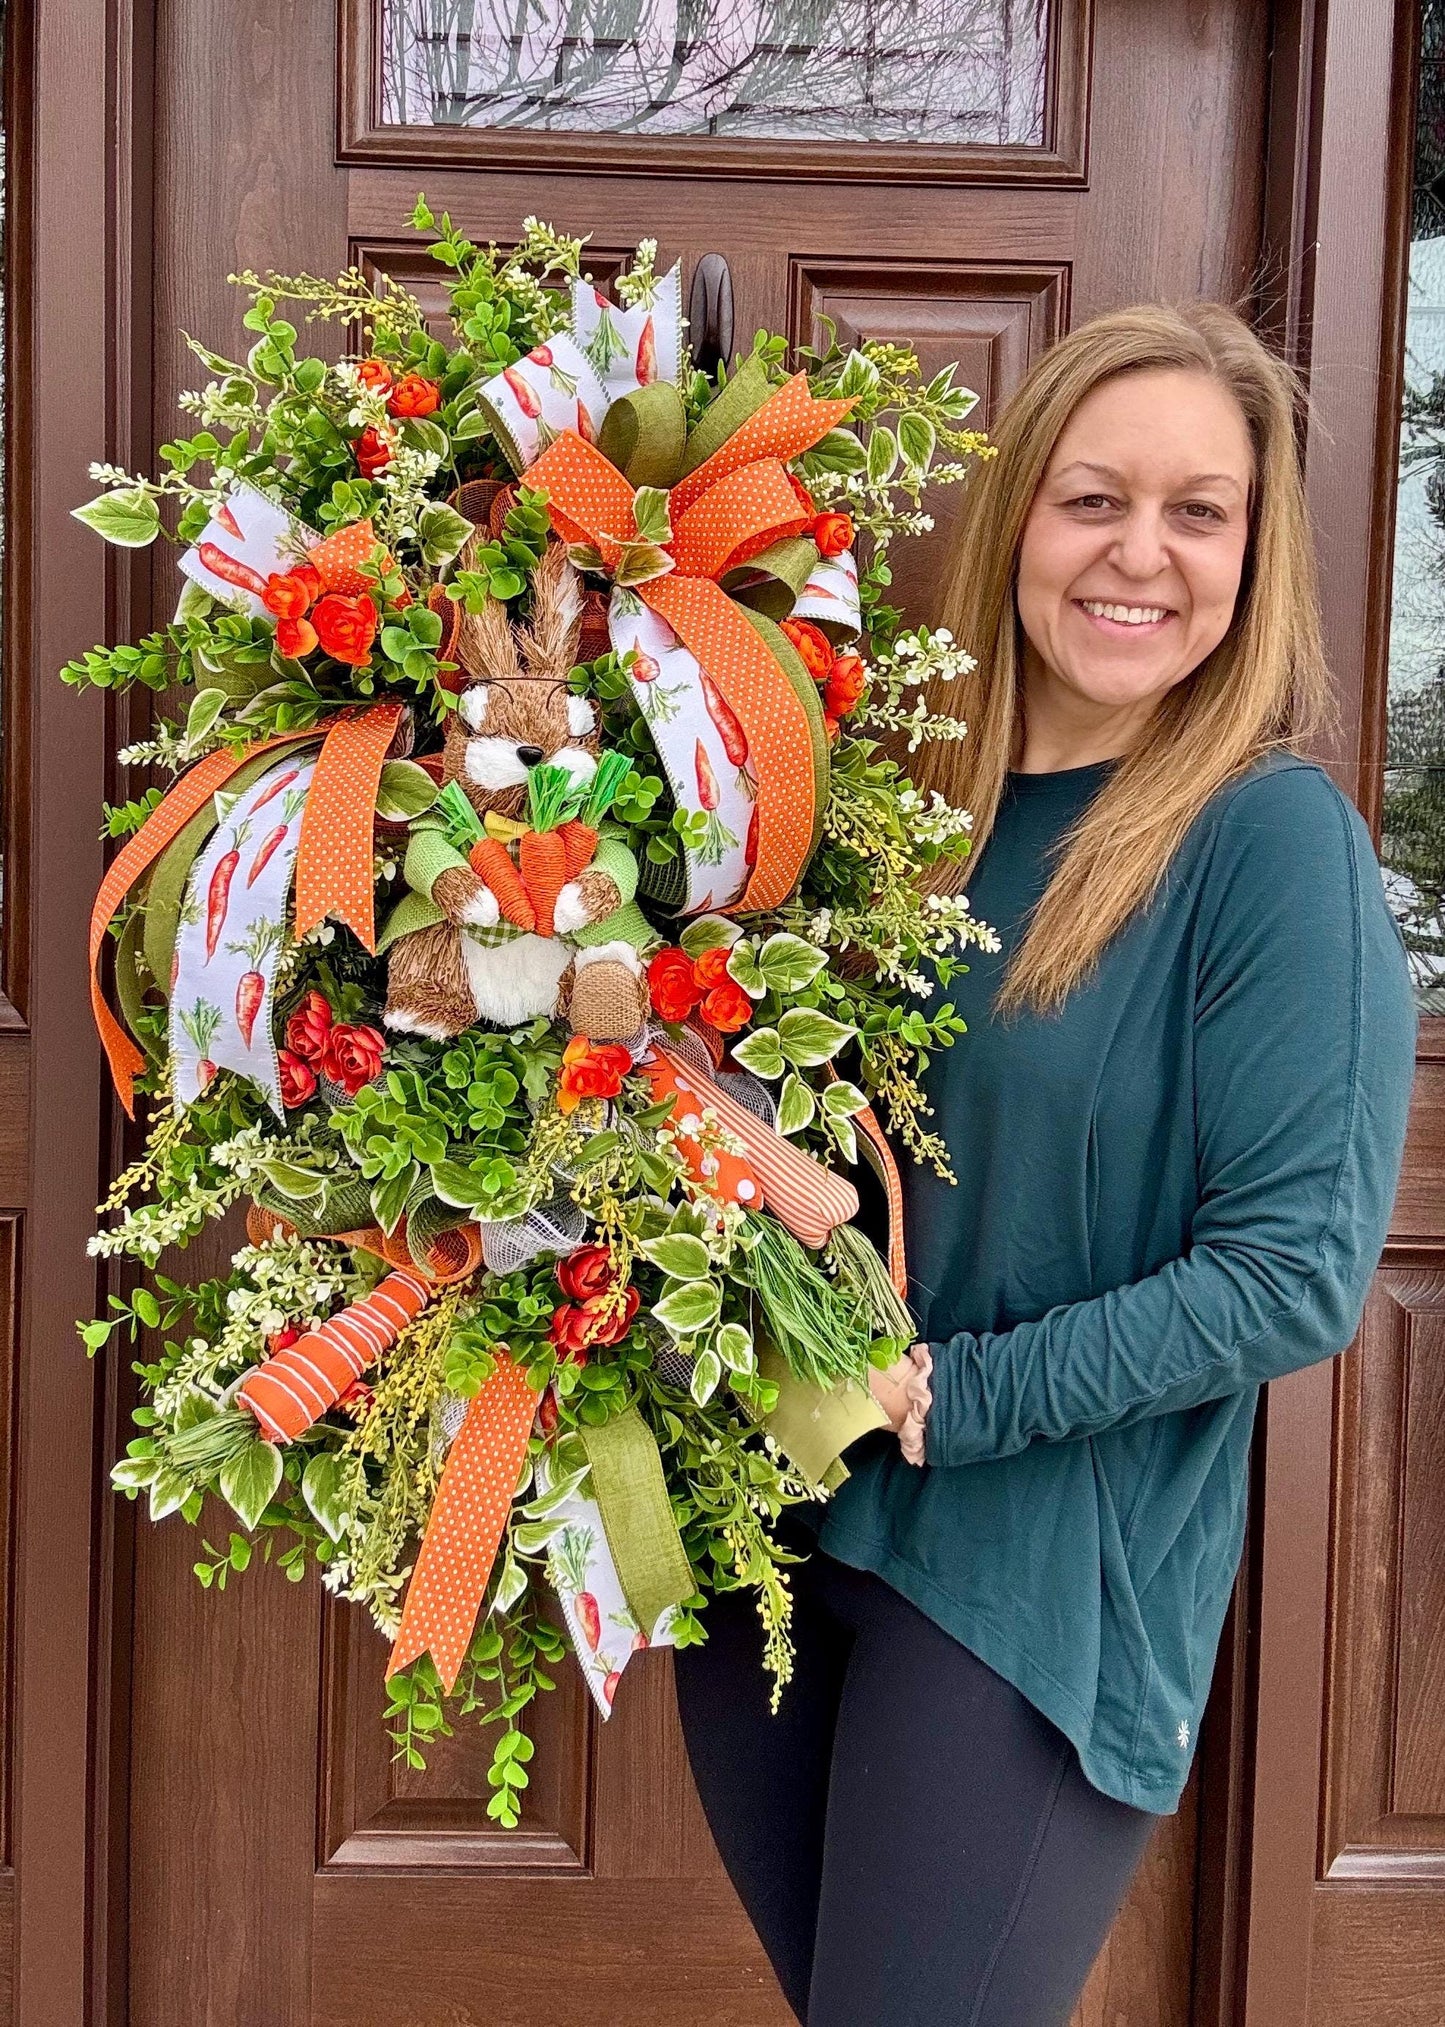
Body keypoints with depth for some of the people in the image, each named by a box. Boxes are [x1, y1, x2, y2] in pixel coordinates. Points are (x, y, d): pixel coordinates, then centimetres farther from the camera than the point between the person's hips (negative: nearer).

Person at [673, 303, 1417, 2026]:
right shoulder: (913, 803, 3)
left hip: (1037, 1603, -5)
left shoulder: (1274, 837, -13)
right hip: (770, 1539, 6)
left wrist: (952, 1397, -18)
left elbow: (1295, 1272, -16)